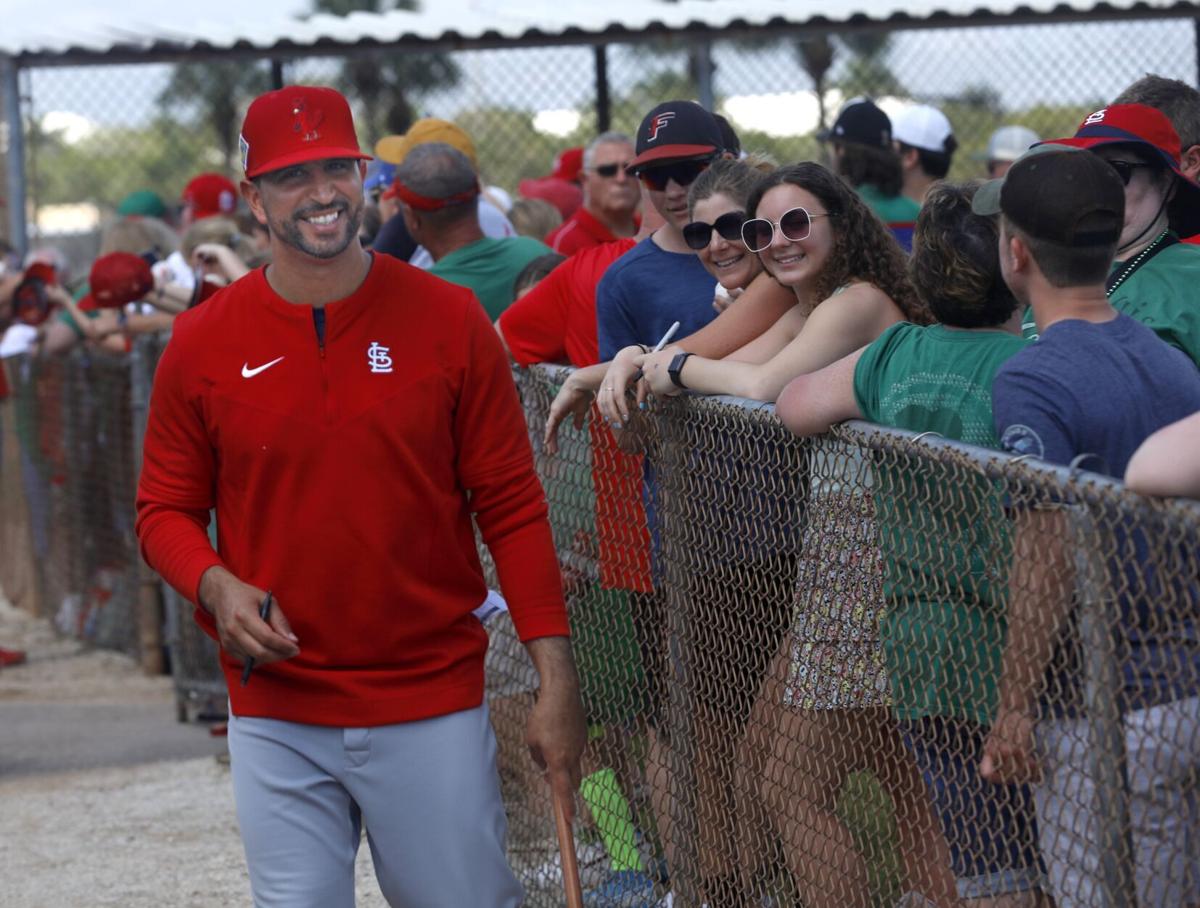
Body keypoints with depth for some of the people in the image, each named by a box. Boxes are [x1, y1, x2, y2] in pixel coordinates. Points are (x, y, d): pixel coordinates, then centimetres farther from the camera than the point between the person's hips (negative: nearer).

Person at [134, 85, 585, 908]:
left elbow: (511, 506, -1)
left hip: (434, 708, -1)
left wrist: (556, 678, -6)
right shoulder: (203, 344, 1)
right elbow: (167, 508, 9)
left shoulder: (449, 321, -1)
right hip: (277, 718, 1)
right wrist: (215, 586, -13)